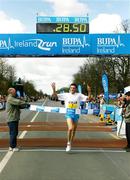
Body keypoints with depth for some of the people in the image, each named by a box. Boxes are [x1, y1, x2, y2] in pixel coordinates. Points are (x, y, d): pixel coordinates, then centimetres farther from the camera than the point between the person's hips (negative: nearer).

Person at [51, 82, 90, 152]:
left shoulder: (79, 95, 2)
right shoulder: (66, 95, 2)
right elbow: (56, 95, 0)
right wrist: (54, 89, -15)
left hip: (76, 113, 2)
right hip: (69, 113, -2)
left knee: (74, 130, 12)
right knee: (70, 128, -20)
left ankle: (70, 144, 32)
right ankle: (68, 143, 0)